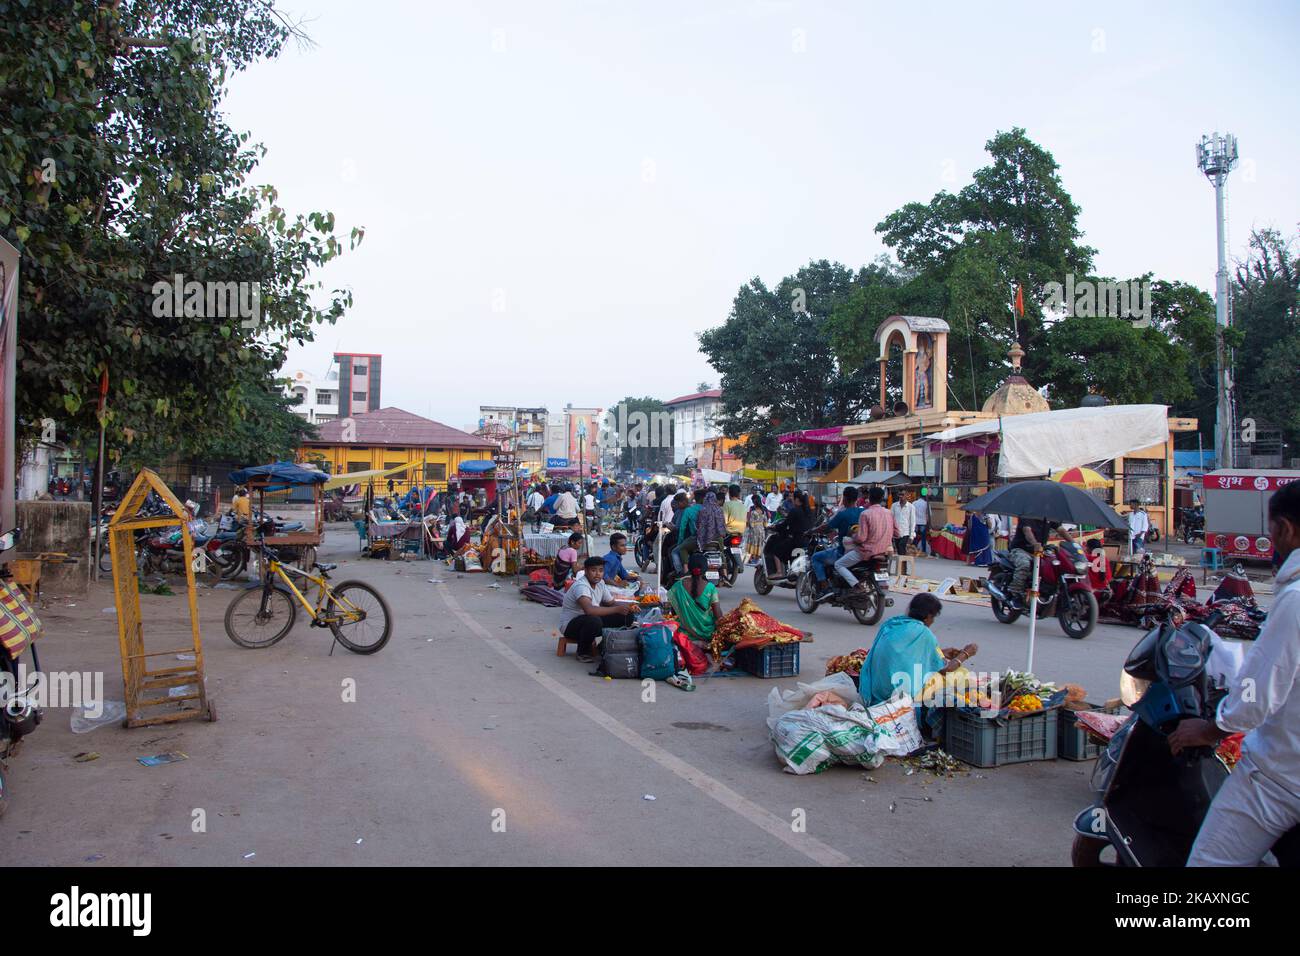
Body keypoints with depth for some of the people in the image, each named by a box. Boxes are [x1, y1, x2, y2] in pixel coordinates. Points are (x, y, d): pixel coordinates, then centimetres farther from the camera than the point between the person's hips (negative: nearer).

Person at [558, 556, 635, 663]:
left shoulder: (600, 583, 2)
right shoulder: (581, 586, -27)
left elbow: (611, 603, 10)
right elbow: (589, 610, -43)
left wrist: (626, 608, -12)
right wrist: (616, 609, -40)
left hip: (590, 621, 8)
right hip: (570, 625, -8)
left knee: (627, 616, -5)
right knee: (593, 621, -42)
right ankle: (583, 652, -14)